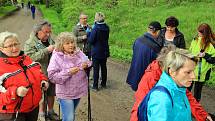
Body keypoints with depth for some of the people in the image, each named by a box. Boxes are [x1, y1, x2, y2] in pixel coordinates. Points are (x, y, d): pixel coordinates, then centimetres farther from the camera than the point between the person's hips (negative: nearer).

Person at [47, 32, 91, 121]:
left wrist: (86, 65, -13)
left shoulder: (78, 53, 1)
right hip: (65, 93, -5)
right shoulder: (56, 57, -15)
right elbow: (52, 76, -20)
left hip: (78, 91, 6)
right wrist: (68, 72, -28)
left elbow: (88, 62, 11)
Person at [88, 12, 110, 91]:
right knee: (103, 67, 16)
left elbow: (91, 41, -18)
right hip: (104, 51, 6)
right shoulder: (106, 28, 0)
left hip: (96, 52, -6)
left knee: (96, 69, 2)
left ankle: (95, 86, 8)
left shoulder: (95, 28, -20)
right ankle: (104, 84, 26)